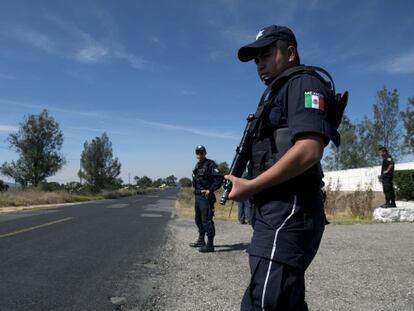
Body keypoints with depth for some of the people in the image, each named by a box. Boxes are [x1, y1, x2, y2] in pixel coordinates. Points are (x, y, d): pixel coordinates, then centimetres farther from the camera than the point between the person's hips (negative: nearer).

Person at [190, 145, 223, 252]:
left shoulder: (210, 164, -11)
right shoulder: (197, 165, 15)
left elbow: (219, 178, -20)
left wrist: (210, 190, -19)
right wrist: (196, 190, 13)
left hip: (205, 196, -9)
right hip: (197, 196, 9)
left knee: (206, 220, -9)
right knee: (198, 219, 18)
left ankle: (210, 245, -3)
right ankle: (201, 240, 31)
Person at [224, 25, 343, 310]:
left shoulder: (304, 84, -3)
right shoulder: (277, 95, 26)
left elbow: (309, 150, -20)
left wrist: (250, 186, -15)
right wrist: (240, 182, 12)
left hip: (289, 211, -10)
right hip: (276, 211, 11)